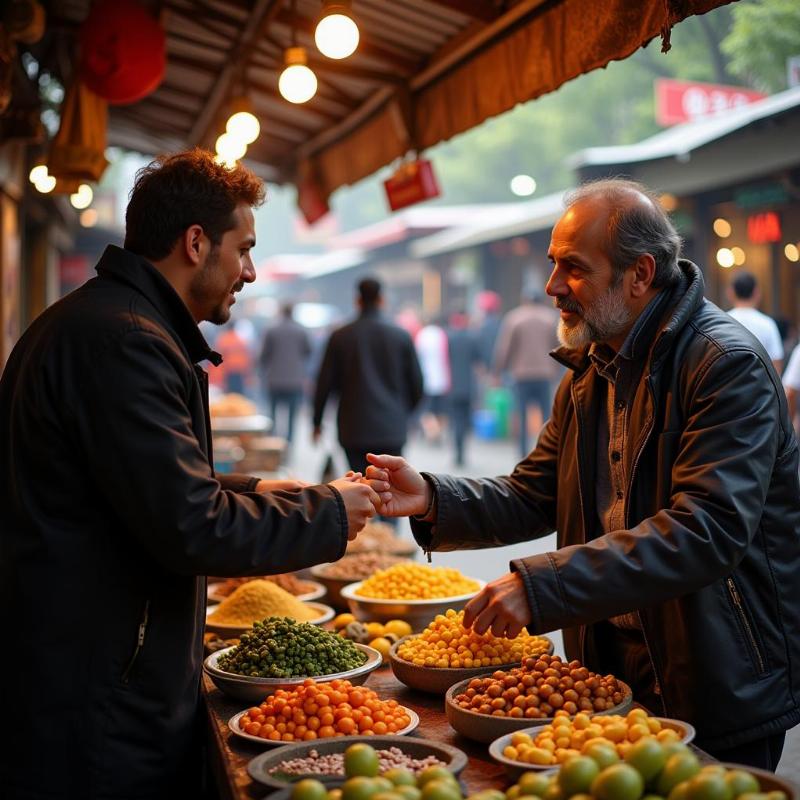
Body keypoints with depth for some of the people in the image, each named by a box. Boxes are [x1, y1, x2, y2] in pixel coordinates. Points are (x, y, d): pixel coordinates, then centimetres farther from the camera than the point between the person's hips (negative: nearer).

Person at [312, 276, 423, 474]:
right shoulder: (402, 337, 1)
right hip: (392, 429, 0)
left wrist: (317, 421, 15)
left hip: (354, 428, 0)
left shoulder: (340, 337, 0)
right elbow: (416, 382, 6)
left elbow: (325, 383, 3)